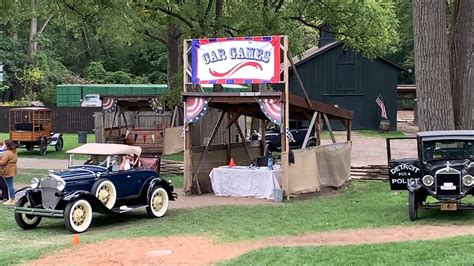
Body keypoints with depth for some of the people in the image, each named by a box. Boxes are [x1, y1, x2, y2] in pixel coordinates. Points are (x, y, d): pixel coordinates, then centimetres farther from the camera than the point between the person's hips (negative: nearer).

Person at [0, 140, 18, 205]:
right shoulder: (14, 152, 13)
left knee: (9, 185, -5)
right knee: (10, 185, 17)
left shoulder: (7, 153, -19)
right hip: (12, 170, 10)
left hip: (8, 171, -10)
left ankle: (12, 199, -1)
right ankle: (12, 198, 22)